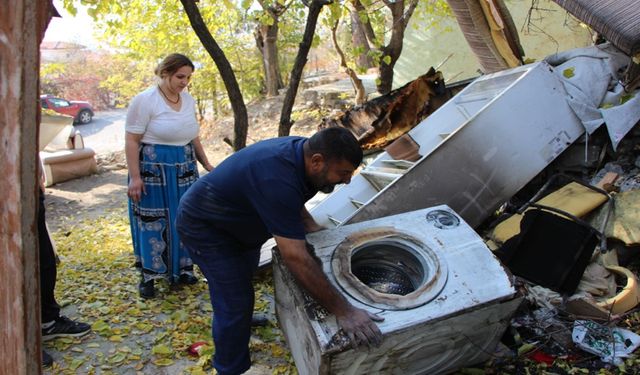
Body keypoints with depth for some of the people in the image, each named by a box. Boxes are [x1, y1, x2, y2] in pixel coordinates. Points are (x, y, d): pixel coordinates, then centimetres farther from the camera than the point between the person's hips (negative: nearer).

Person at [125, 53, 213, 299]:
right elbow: (132, 141, -12)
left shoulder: (188, 100, 8)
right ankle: (148, 276, 17)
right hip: (153, 170, -6)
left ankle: (182, 269, 26)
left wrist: (206, 163, 15)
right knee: (152, 223, 2)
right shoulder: (145, 100, -11)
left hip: (184, 169, 6)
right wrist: (135, 177, -18)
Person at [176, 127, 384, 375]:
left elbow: (293, 203, 6)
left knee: (244, 274, 29)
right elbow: (296, 258, -43)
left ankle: (240, 319, 58)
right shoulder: (277, 179, -41)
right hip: (203, 225, -9)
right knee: (235, 300, -7)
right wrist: (342, 311, -39)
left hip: (235, 218, 10)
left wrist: (314, 230, -7)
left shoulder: (302, 151, -13)